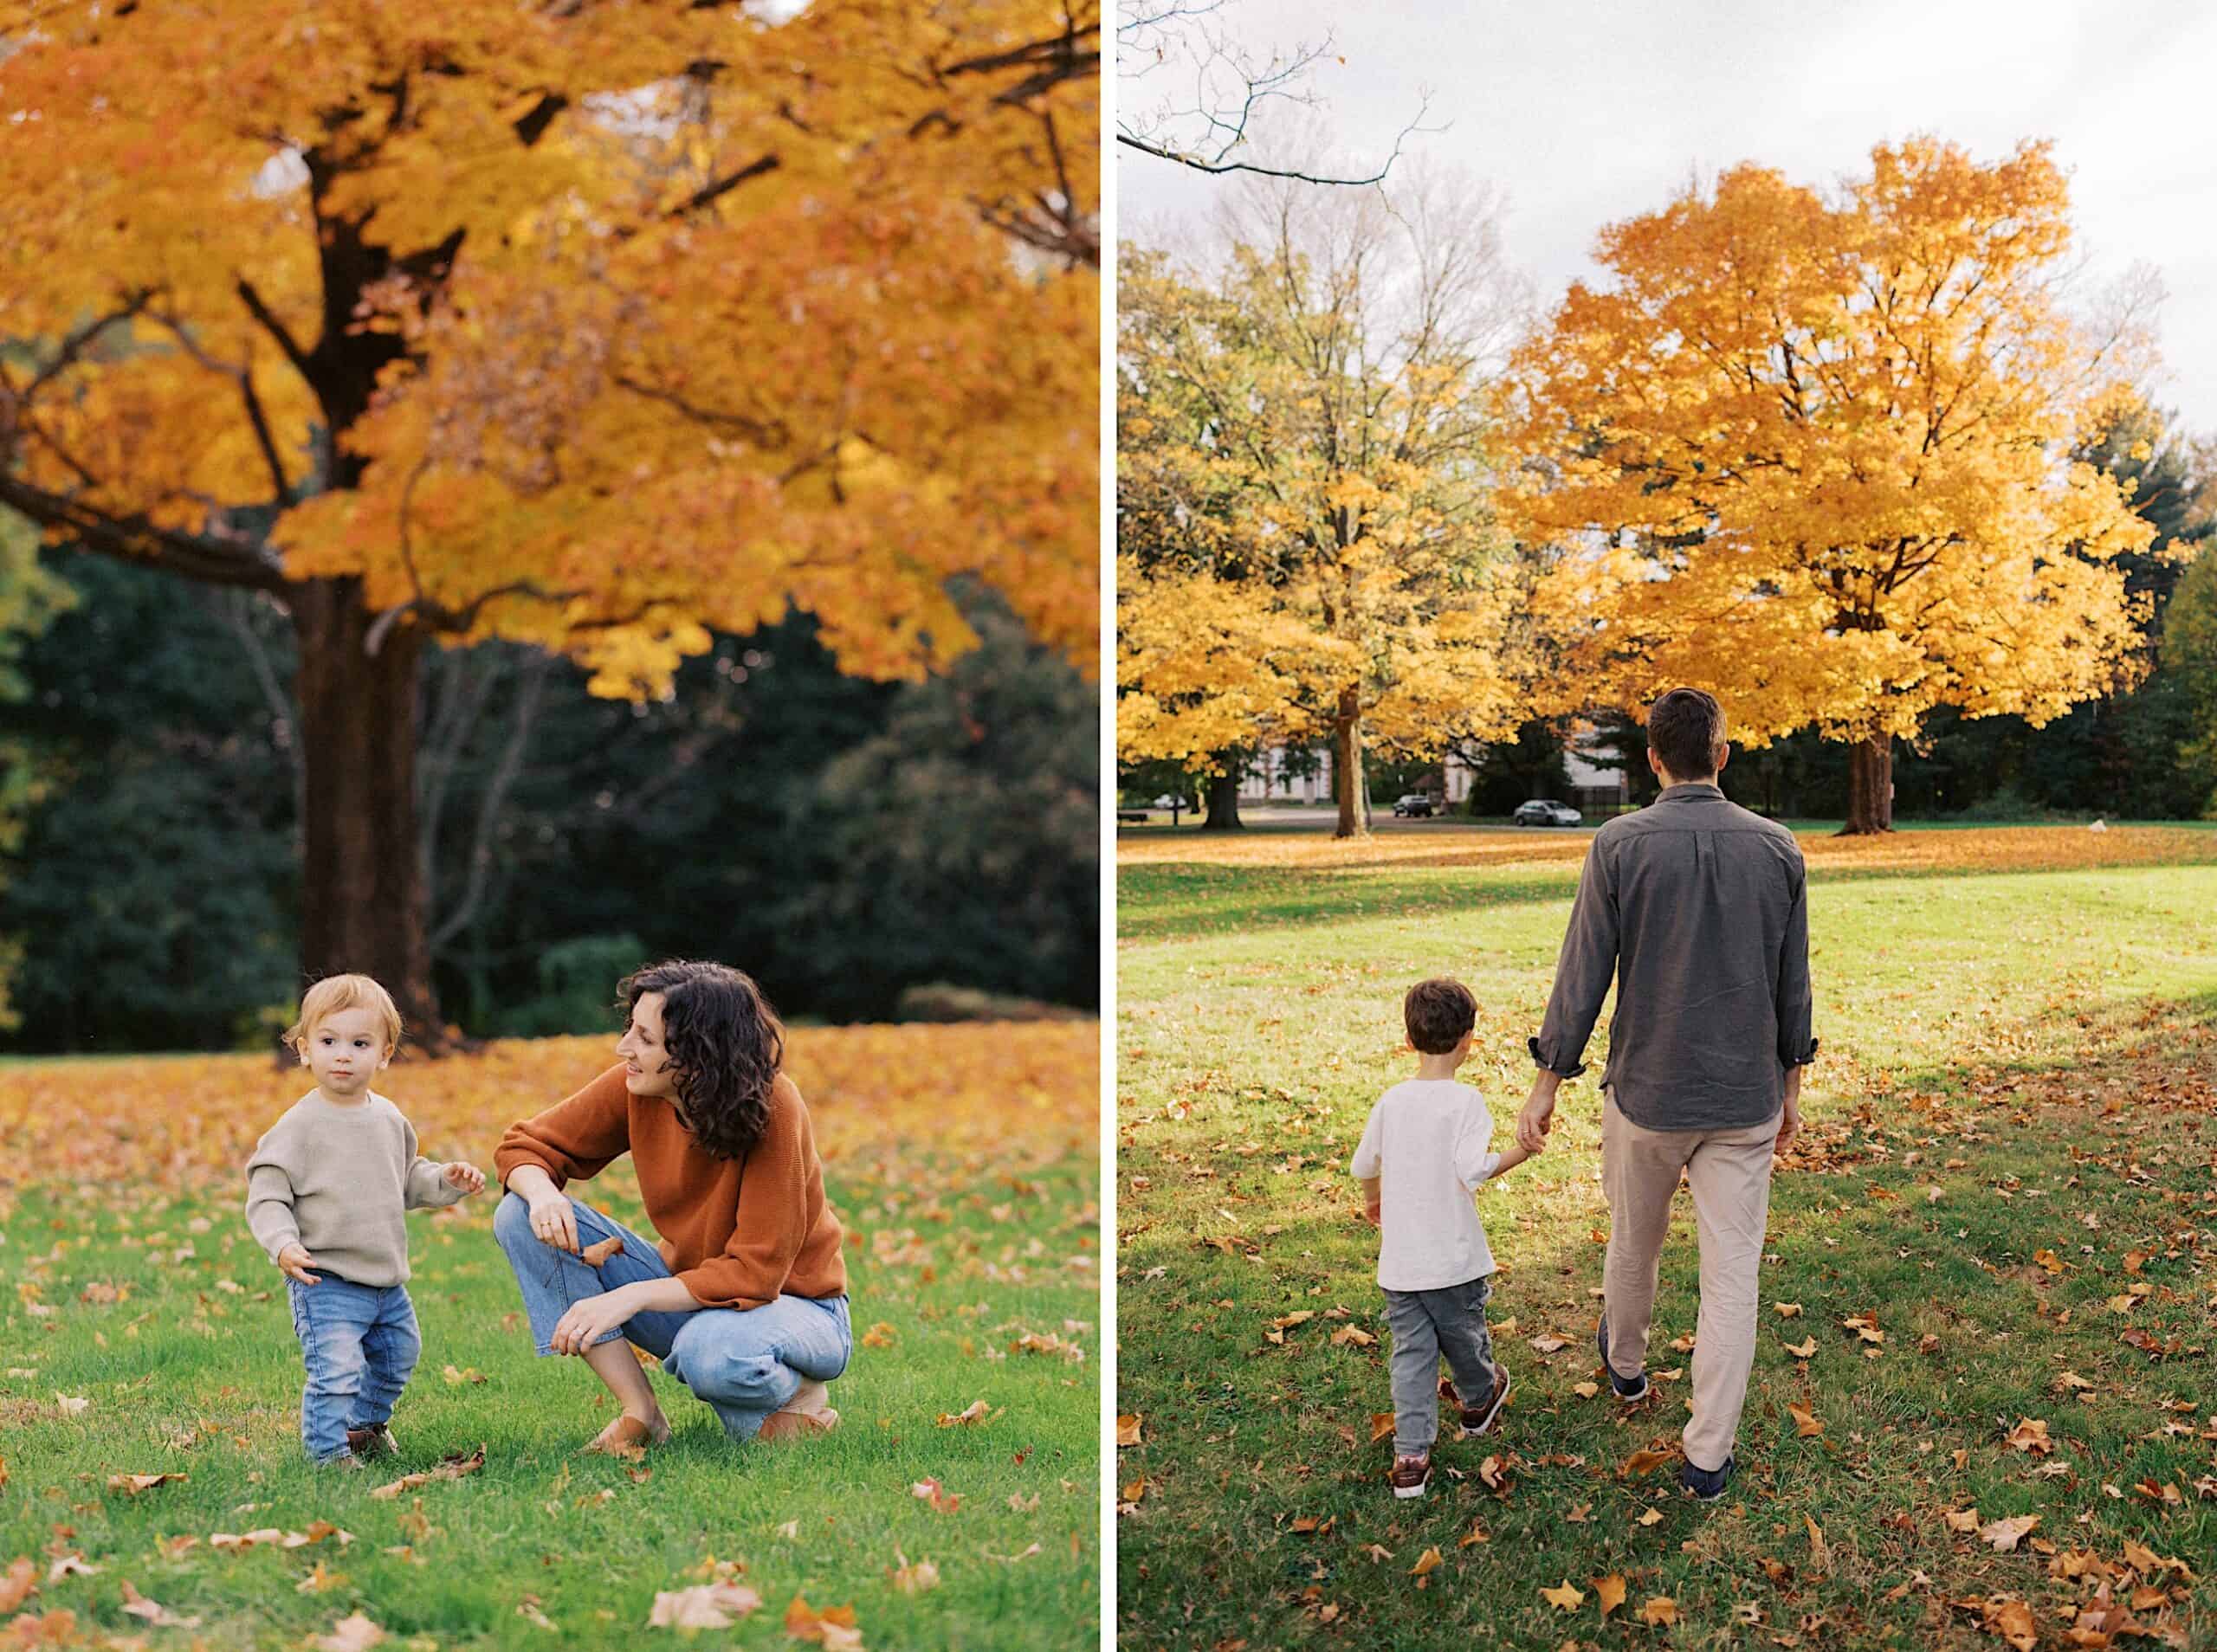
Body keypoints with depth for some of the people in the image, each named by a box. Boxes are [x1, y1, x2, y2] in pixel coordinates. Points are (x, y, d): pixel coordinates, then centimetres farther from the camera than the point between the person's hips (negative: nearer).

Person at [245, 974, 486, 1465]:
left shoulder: (389, 1118, 5)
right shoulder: (299, 1125, -14)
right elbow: (266, 1196, -14)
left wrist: (444, 1180, 1)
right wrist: (284, 1245, -29)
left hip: (387, 1280, 7)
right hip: (325, 1281, -7)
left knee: (397, 1357, 22)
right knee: (335, 1370, -18)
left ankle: (366, 1425, 46)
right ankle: (329, 1453, 1)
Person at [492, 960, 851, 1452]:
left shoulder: (771, 1108, -26)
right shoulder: (633, 1088, -13)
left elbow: (755, 1271, -26)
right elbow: (523, 1146, -1)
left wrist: (631, 1297, -34)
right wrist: (542, 1193, -25)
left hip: (793, 1305, -6)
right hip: (689, 1289, 6)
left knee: (713, 1352, -42)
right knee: (520, 1217, -12)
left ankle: (797, 1397, -5)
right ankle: (640, 1412, -10)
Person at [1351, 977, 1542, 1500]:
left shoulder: (1391, 1101, 0)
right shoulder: (1465, 1102, -15)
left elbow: (1363, 1165, 12)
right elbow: (1473, 1170, -25)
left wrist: (1372, 1201, 32)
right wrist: (1521, 1151, -12)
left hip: (1400, 1264, 3)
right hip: (1454, 1260, -3)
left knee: (1411, 1353, 5)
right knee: (1463, 1337, 21)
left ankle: (1411, 1457, 0)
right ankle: (1479, 1400, 48)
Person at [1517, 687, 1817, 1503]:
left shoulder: (1619, 845, -11)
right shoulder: (1777, 848, -3)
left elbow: (1582, 976, -9)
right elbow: (1793, 984, 3)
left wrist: (1546, 1087, 0)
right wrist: (1789, 1087, 16)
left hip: (1646, 1092, -1)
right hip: (1746, 1099, 1)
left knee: (1633, 1242, 23)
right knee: (1732, 1273, 5)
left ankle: (1625, 1364, 49)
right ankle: (1708, 1453, 7)